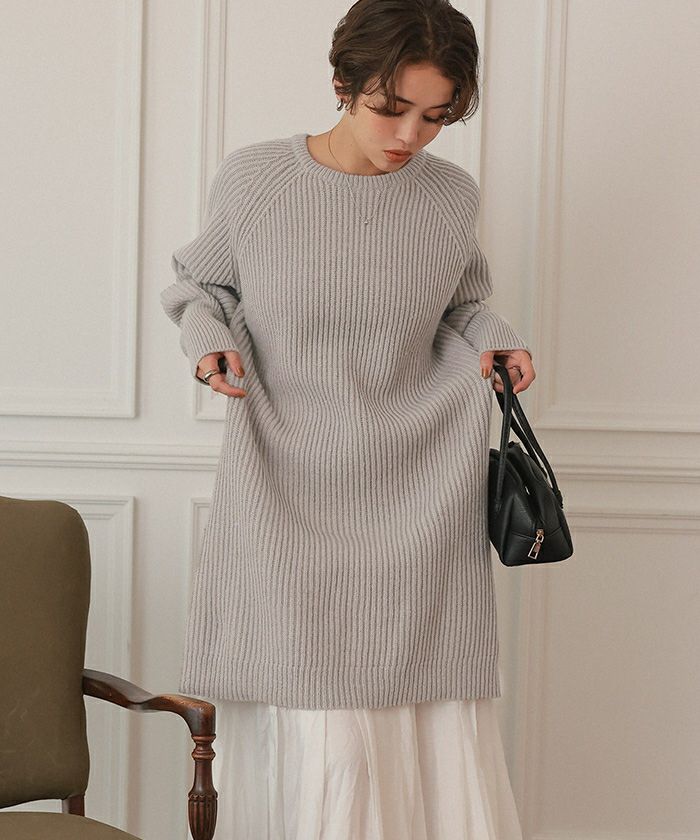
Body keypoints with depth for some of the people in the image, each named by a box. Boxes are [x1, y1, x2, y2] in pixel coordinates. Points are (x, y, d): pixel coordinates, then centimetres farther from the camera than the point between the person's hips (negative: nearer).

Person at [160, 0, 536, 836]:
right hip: (286, 504, -2)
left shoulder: (452, 196, 3)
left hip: (416, 511, 2)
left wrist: (492, 340, 1)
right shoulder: (251, 179, -3)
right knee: (310, 745, -4)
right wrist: (210, 340, -6)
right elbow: (199, 285, 13)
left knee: (433, 740, 2)